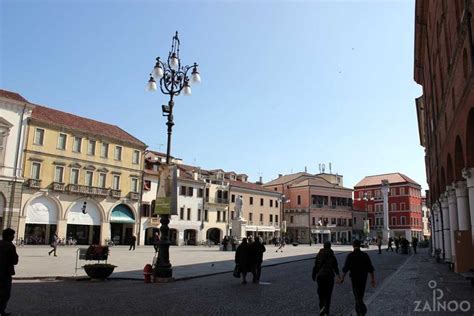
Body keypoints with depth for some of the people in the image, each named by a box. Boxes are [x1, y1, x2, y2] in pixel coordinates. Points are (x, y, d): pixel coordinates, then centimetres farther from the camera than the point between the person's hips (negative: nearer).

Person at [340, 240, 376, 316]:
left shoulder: (350, 256, -11)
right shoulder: (365, 255, -3)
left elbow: (346, 268, -11)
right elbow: (370, 268, -2)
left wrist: (342, 278, 0)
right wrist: (373, 279, 5)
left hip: (354, 278, -4)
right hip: (363, 278, 4)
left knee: (357, 296, 0)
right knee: (360, 295, 19)